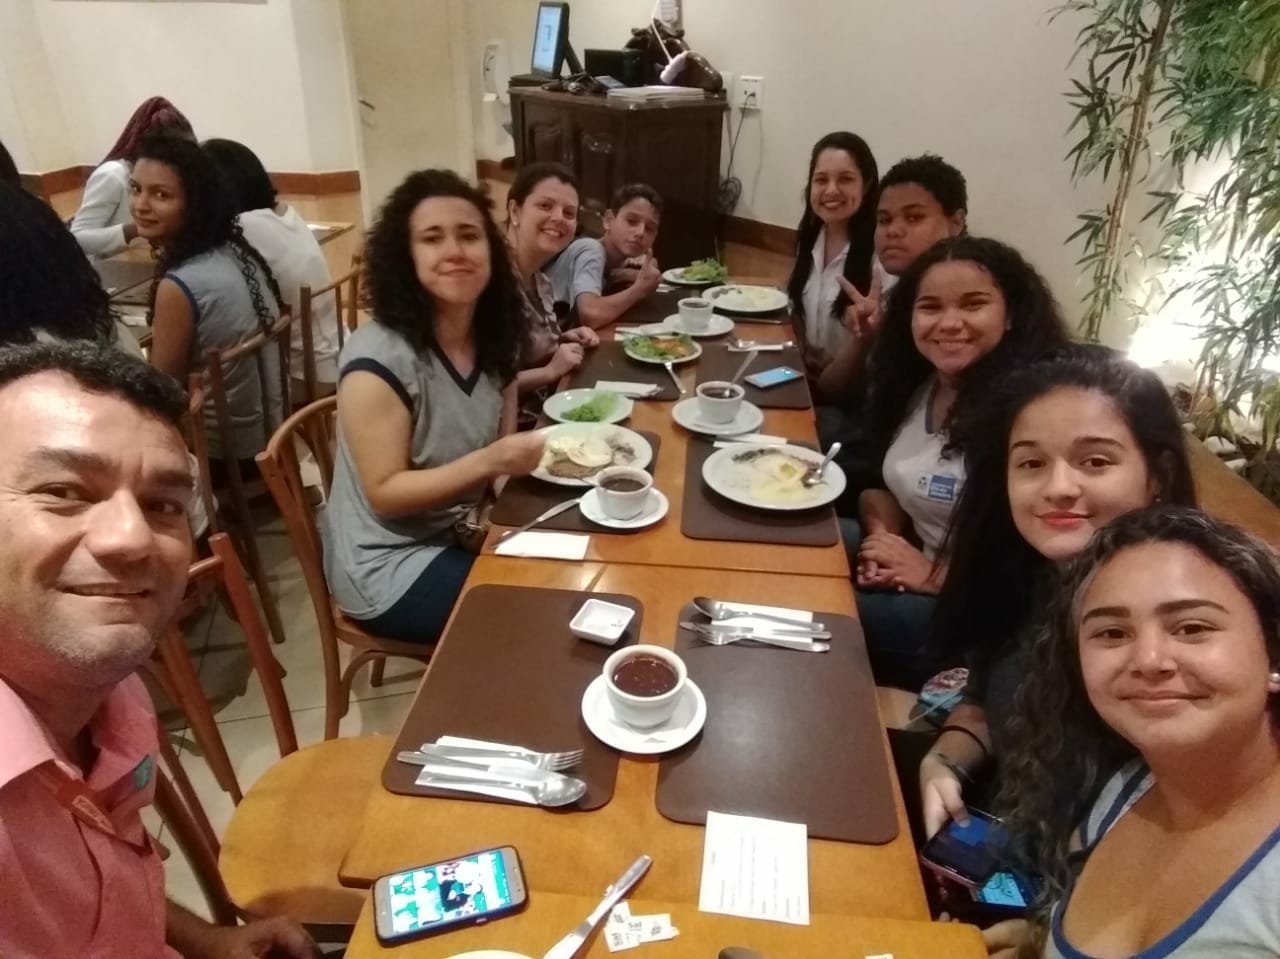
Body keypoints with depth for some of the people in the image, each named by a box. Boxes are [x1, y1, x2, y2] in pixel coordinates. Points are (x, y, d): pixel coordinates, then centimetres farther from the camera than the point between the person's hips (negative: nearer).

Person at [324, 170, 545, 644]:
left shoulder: (493, 338, -3)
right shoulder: (379, 358, -22)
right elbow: (385, 494, -20)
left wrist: (521, 457, -12)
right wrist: (485, 463, -31)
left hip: (460, 535, 7)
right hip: (389, 568, -6)